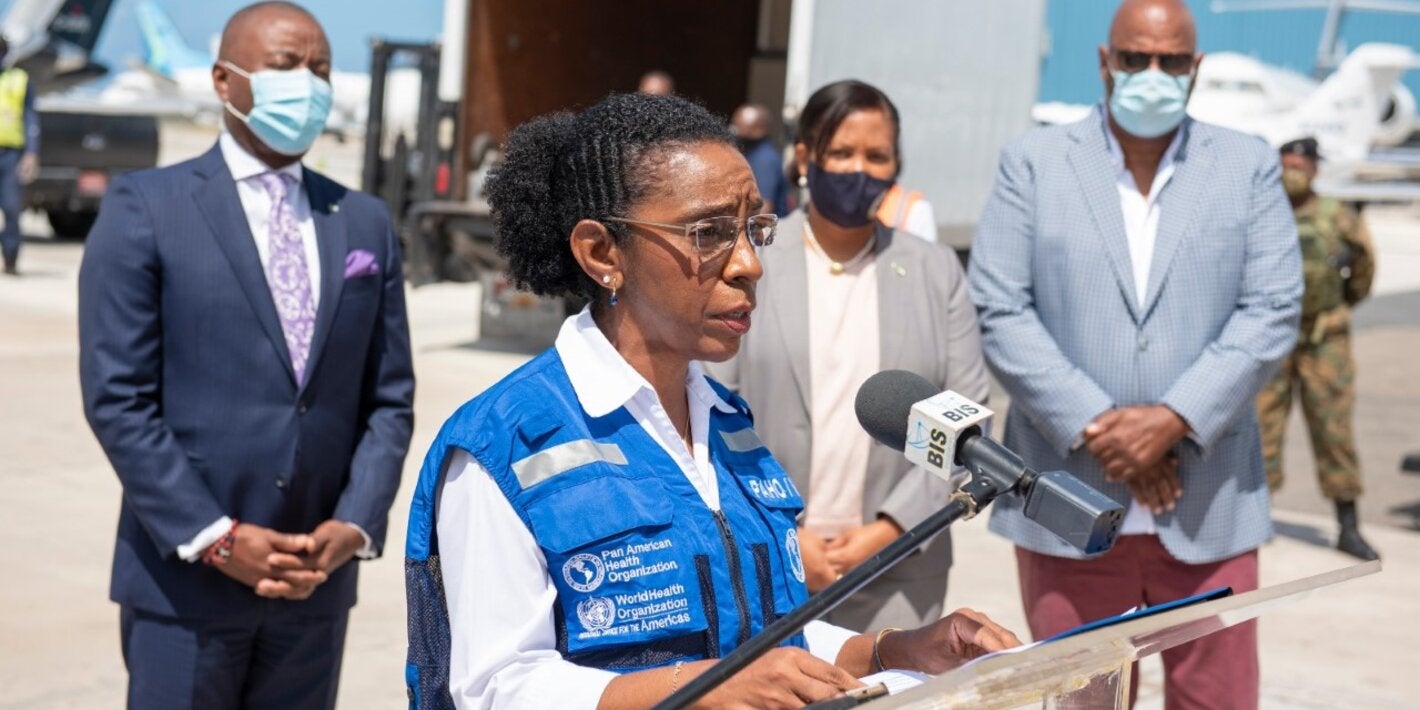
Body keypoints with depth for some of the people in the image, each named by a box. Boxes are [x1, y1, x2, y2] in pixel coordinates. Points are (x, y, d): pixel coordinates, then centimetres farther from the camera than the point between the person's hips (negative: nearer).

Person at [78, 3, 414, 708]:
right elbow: (117, 398, -8)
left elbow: (389, 400, 8)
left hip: (317, 578, 4)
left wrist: (355, 525, -6)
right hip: (184, 576, -3)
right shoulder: (145, 207, -2)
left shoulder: (366, 223, 10)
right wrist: (214, 537, -14)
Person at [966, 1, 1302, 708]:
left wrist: (1174, 419, -13)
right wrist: (1094, 429, -12)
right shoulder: (1033, 162, 4)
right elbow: (999, 311, -4)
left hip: (1209, 505, 1)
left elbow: (1271, 311, -1)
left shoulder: (1249, 166, 8)